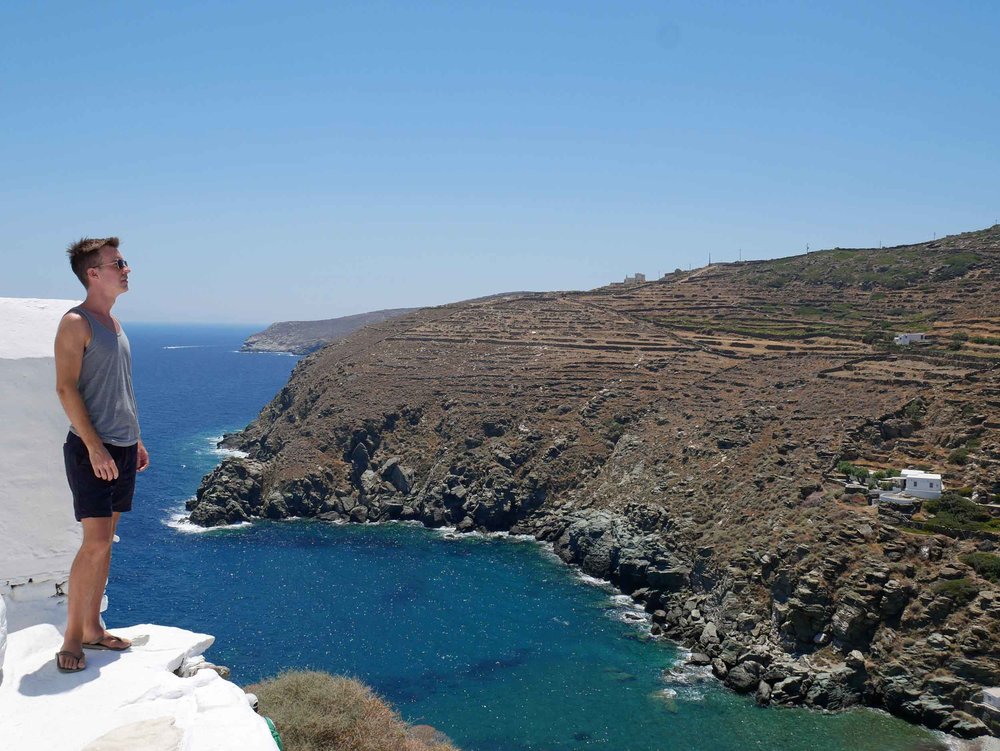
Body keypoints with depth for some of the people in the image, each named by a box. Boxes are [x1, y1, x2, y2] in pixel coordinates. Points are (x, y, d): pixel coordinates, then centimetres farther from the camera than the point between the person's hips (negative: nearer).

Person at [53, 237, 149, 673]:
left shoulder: (113, 323, 16)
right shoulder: (76, 323, -9)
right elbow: (66, 389, -16)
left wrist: (135, 440, 19)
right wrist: (95, 446, -21)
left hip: (122, 448, 8)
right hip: (92, 448, -8)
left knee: (105, 542, 11)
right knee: (95, 543, -9)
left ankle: (93, 628, 21)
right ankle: (71, 638, 4)